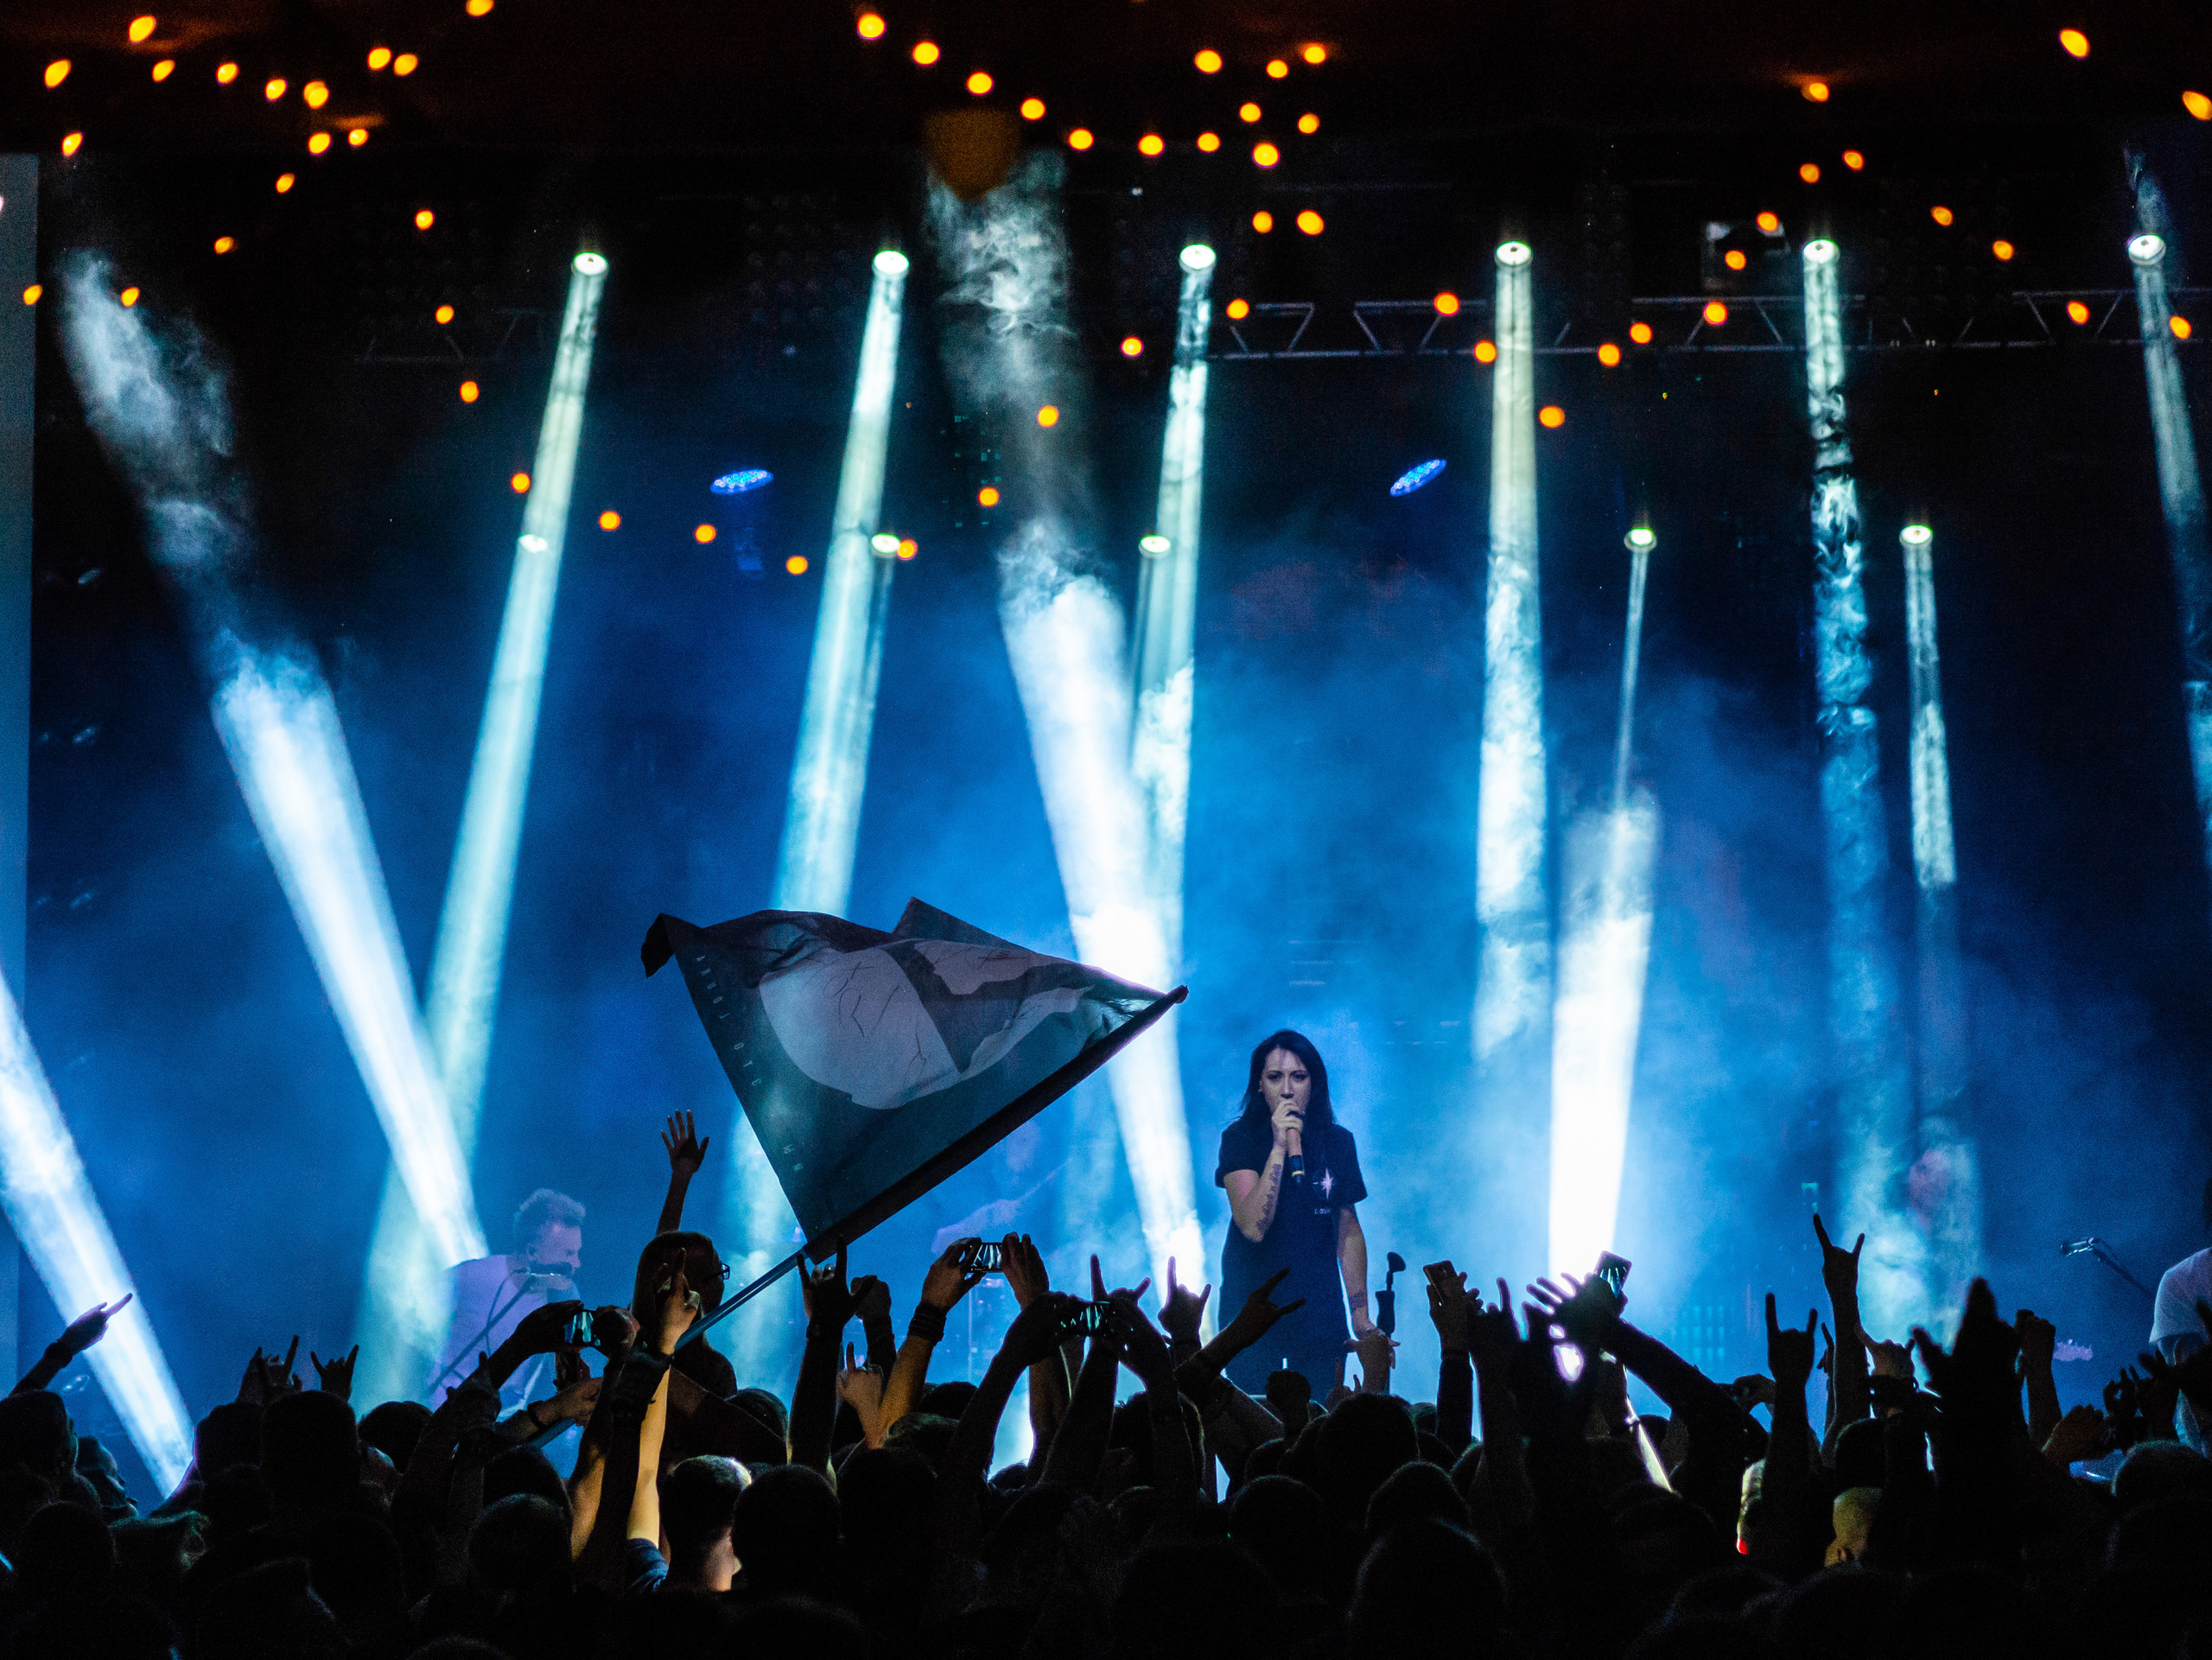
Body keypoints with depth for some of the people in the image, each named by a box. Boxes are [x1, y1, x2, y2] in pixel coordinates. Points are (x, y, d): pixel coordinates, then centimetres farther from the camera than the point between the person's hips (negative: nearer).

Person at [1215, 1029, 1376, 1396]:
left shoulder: (1337, 1142, 3)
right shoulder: (1240, 1138, -8)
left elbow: (1349, 1231, 10)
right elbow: (1253, 1227, -20)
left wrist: (1361, 1314, 6)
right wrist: (1280, 1147, -24)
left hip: (1320, 1310, 2)